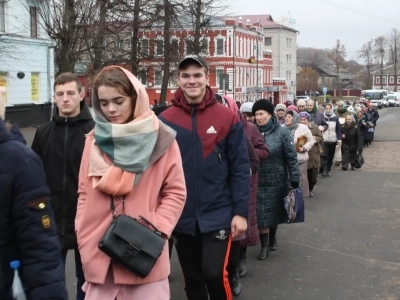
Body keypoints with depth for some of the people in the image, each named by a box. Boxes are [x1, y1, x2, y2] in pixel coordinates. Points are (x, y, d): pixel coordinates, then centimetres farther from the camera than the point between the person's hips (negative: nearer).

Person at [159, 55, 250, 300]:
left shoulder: (228, 118, -5)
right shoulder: (165, 121, 0)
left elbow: (240, 168, -4)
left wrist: (241, 211, -9)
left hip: (218, 214, -2)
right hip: (182, 216, 3)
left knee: (214, 273, -12)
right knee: (192, 279, 12)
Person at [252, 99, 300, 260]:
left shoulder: (282, 132, -10)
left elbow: (291, 157, -8)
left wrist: (294, 180, -9)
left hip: (277, 180, -1)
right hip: (258, 181, 1)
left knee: (276, 211, 14)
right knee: (261, 214, 1)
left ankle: (273, 237, 39)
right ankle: (264, 246, 13)